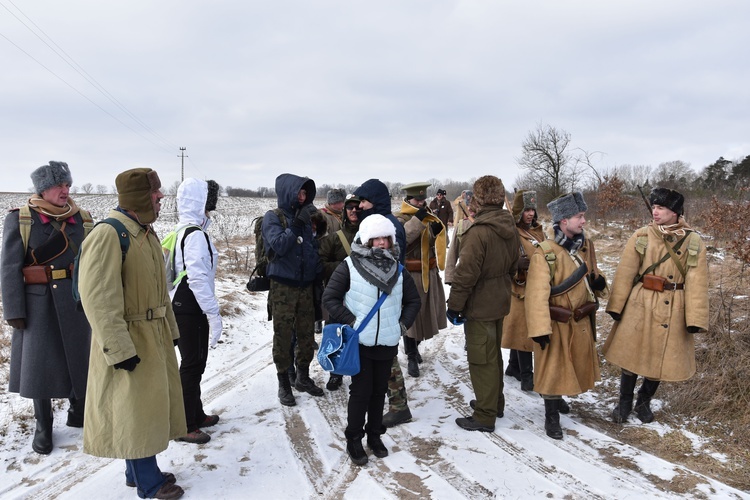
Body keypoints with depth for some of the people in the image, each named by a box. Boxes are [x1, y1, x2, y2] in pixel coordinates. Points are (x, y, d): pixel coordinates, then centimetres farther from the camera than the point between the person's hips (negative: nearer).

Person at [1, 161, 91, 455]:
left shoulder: (81, 219, 6)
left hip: (78, 302, 3)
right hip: (39, 304, -2)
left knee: (82, 359, 10)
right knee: (40, 363, 6)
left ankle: (78, 412, 32)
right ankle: (43, 427, 23)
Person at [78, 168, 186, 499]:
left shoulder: (146, 232, 8)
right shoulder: (107, 235, -20)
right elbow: (99, 299, -24)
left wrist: (170, 329, 17)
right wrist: (119, 348, -23)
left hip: (154, 335, 9)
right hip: (128, 339, -9)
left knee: (148, 403, 18)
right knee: (135, 408, 4)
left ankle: (140, 471, 34)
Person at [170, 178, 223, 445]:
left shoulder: (180, 231, 12)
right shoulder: (196, 235, -18)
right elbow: (198, 279, -24)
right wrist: (214, 314, -20)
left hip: (180, 305, 10)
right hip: (191, 309, -10)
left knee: (194, 362, 19)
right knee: (192, 365, 0)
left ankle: (195, 414, 32)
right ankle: (184, 426, 10)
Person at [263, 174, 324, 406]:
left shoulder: (305, 218, 10)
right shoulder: (273, 217, -5)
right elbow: (278, 245, -20)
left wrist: (319, 278, 11)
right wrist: (297, 223, -23)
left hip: (306, 286, 5)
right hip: (283, 287, -5)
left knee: (307, 334, 10)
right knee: (283, 336, 1)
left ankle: (303, 377, 25)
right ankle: (283, 383, 13)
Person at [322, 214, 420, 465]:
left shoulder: (397, 269, 5)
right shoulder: (350, 266, -9)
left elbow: (413, 300, 16)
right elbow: (330, 298, -7)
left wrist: (403, 322, 4)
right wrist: (350, 320, -11)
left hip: (387, 342, 4)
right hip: (360, 342, -4)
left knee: (379, 390, 14)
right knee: (361, 391, 1)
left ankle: (375, 435, 31)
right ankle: (354, 439, 19)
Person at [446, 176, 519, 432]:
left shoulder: (478, 231, -24)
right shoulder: (510, 228, 3)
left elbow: (466, 273, -23)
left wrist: (454, 304, -15)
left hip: (479, 305, -8)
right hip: (499, 301, 9)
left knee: (481, 360, 2)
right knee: (493, 354, 22)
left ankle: (484, 416, 13)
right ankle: (495, 403, 37)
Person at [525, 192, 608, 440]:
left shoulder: (586, 246, 3)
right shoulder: (544, 253, -19)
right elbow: (537, 294, -22)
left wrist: (599, 283, -7)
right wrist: (540, 328, -25)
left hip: (581, 320, 7)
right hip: (556, 323, -7)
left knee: (577, 365, 20)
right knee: (553, 369, 3)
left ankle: (559, 400, 43)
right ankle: (551, 417, 19)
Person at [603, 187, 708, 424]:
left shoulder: (694, 242, -3)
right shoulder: (641, 236, -4)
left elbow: (697, 283, -4)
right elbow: (625, 273, -3)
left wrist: (695, 318, -9)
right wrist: (616, 305, -5)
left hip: (673, 310, 1)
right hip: (640, 305, -1)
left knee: (663, 359, 11)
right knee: (632, 355, 8)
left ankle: (644, 402, 35)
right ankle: (624, 402, 28)